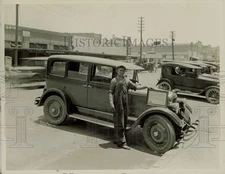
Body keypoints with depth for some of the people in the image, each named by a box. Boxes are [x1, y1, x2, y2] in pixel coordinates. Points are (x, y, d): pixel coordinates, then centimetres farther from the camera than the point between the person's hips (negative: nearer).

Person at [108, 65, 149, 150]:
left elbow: (135, 87, 19)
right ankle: (122, 142, -1)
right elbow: (110, 92, -7)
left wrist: (145, 87, 10)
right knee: (119, 123, -5)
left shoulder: (127, 80, 14)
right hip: (117, 104, -6)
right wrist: (111, 103, -17)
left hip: (125, 104, 6)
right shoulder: (114, 81, -2)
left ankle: (117, 140, 23)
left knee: (123, 123, 10)